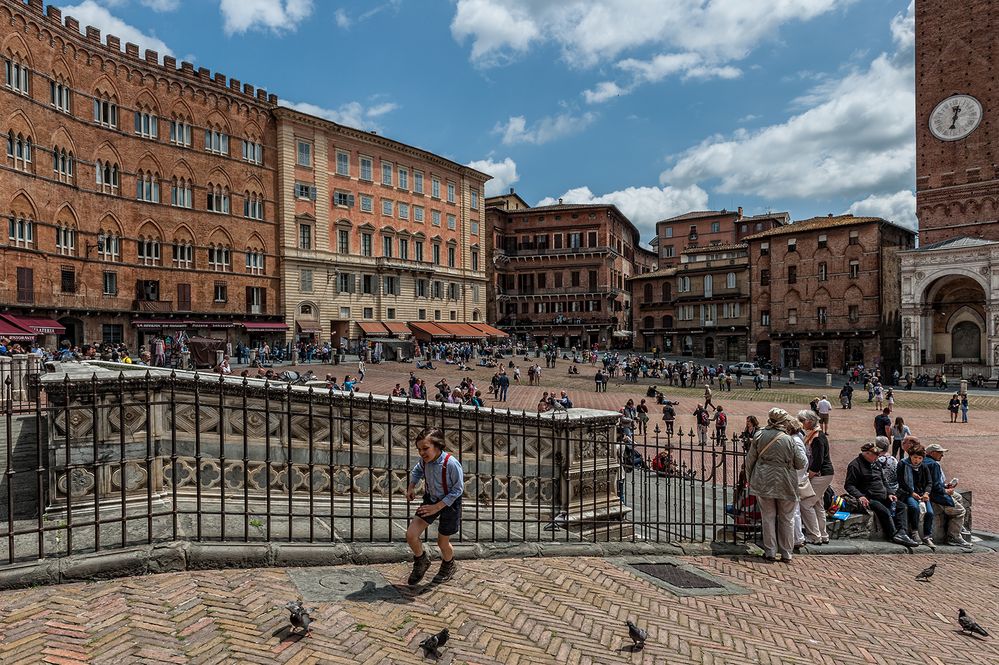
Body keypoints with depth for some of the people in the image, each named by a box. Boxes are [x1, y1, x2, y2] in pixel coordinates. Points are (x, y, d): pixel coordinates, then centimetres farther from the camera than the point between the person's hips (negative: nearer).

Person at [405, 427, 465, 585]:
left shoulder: (451, 463, -32)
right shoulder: (425, 461, -15)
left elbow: (458, 489, -23)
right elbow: (416, 471, 10)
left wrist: (437, 507, -25)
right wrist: (411, 487, -7)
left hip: (449, 503, -5)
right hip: (431, 500, 5)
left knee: (443, 543, 12)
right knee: (411, 535, -6)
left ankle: (449, 566, 47)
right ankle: (422, 561, 26)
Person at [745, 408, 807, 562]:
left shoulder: (759, 436, -5)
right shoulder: (788, 440, -11)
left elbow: (750, 459, 1)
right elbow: (801, 463, -2)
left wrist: (749, 478, 14)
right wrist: (803, 454, 20)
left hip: (763, 482, 1)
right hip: (785, 485, -1)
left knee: (768, 517, 11)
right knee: (786, 519, 14)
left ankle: (770, 552, 16)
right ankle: (786, 554, 22)